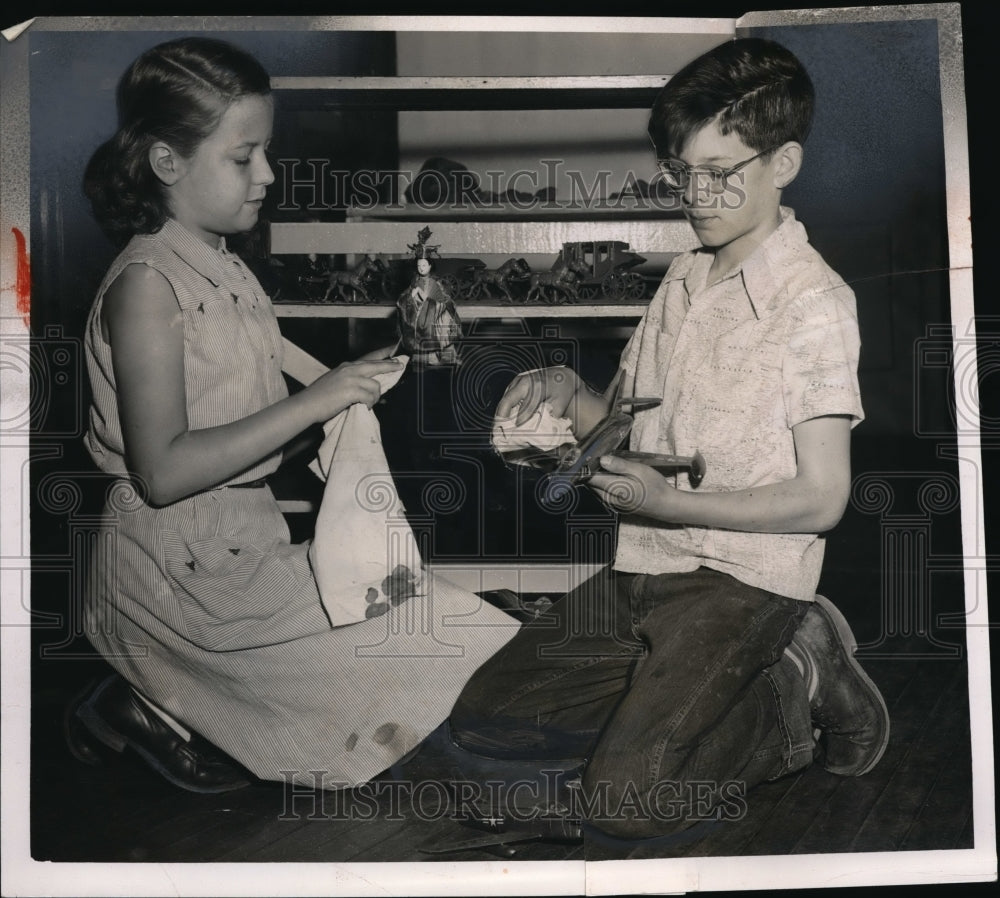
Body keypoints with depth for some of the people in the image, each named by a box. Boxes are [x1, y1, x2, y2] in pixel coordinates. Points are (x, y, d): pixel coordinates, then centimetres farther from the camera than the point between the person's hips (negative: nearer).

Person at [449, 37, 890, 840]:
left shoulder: (814, 303, -10)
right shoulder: (682, 282, 14)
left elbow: (822, 499, -13)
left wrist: (672, 504, -22)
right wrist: (569, 393, -1)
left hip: (744, 579, -7)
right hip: (644, 566, 8)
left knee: (626, 800, -21)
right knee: (483, 717, 1)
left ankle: (794, 695, 0)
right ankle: (682, 694, 9)